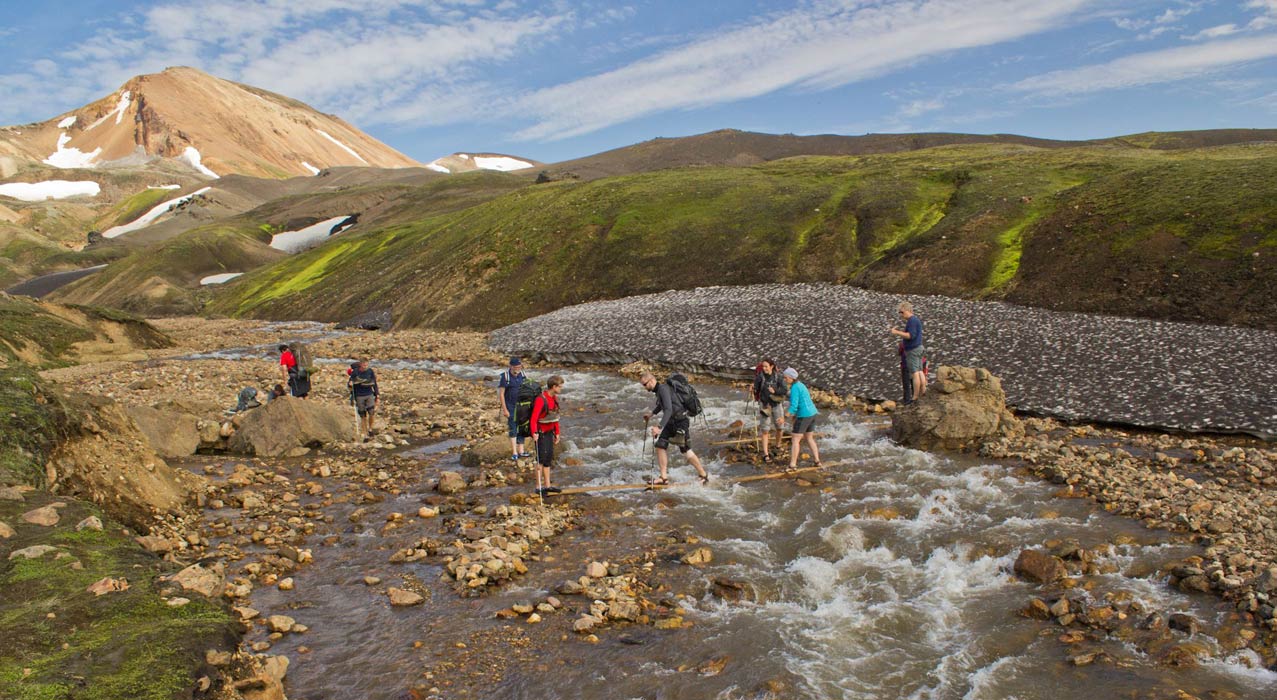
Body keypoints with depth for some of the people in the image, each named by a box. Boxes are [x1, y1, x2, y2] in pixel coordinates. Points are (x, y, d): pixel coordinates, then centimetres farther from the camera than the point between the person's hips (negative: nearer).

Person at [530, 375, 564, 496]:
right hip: (541, 433, -8)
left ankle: (547, 485, 20)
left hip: (549, 432, 8)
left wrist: (557, 433, 17)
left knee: (549, 459, 12)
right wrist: (534, 433, -37)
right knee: (541, 459, -6)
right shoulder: (540, 400, -21)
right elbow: (534, 418, -26)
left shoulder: (555, 398, 7)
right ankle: (538, 487, 1)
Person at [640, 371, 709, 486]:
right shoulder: (658, 389, 8)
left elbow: (668, 410, -32)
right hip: (670, 422, 9)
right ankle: (664, 478, 0)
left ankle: (704, 475, 15)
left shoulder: (663, 389, -22)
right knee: (660, 446, -1)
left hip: (680, 422, -9)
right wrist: (651, 413, 22)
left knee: (686, 451, -1)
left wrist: (660, 428, -38)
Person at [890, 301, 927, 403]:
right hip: (918, 348, 10)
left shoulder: (912, 320, -18)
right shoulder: (915, 319, 14)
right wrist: (899, 330, 15)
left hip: (912, 350, -10)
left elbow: (911, 336, -25)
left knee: (914, 373, -6)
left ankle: (915, 396, -3)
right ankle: (923, 391, 12)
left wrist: (897, 333, -24)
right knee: (920, 372, 10)